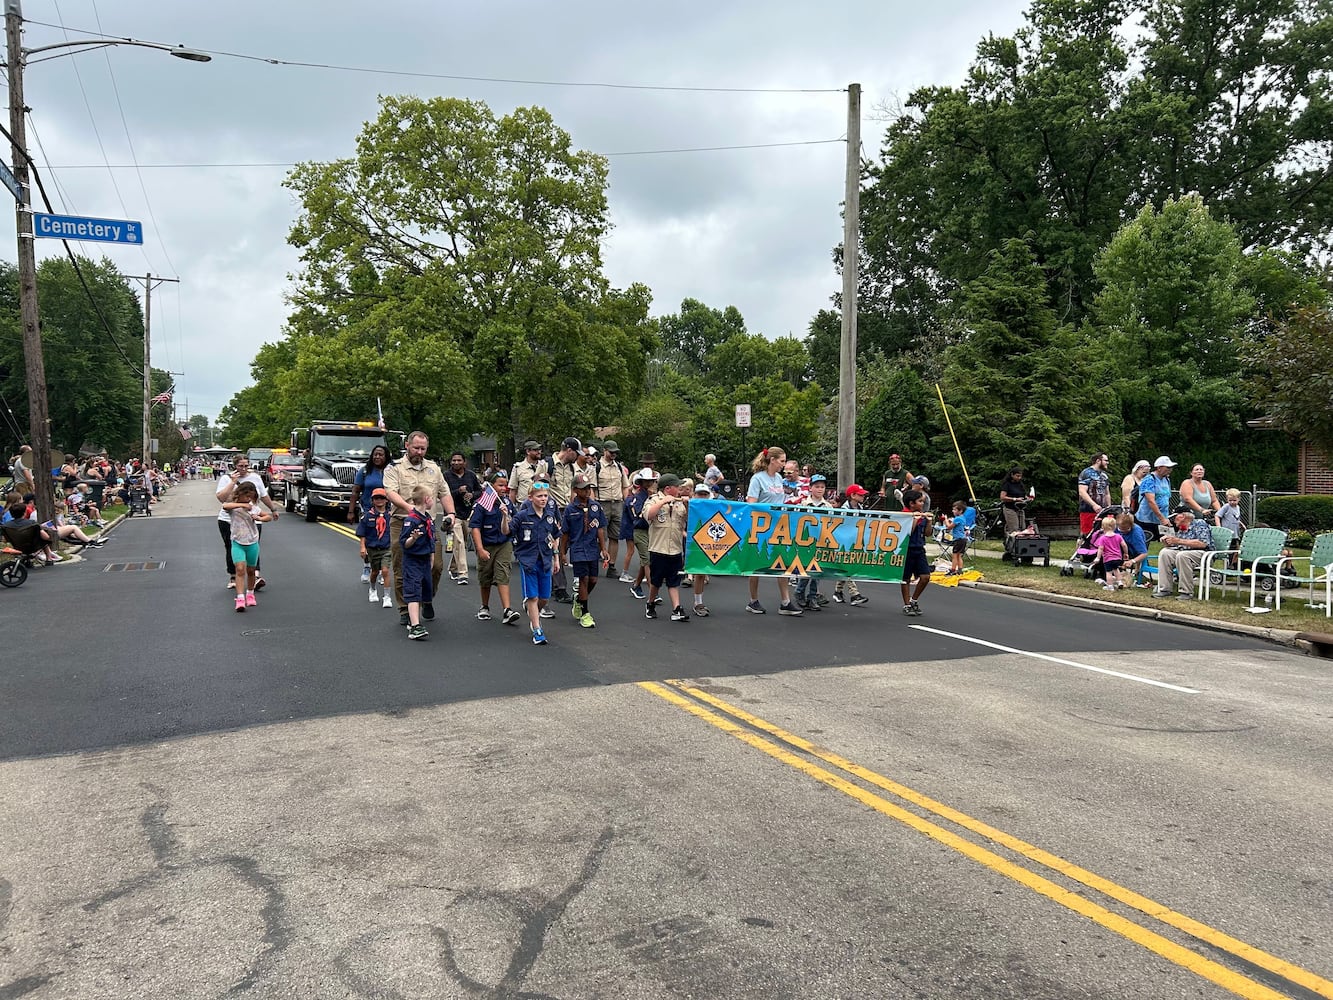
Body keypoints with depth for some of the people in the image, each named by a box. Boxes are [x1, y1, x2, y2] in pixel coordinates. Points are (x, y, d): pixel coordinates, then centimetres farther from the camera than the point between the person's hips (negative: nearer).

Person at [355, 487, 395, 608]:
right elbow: (362, 534, -2)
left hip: (386, 548, -1)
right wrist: (363, 547, -7)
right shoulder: (368, 515, -6)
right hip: (372, 548, 1)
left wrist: (394, 547, 11)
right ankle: (373, 590, 44)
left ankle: (387, 597, -5)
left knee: (385, 571, -12)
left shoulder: (389, 515, -3)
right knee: (375, 572, 16)